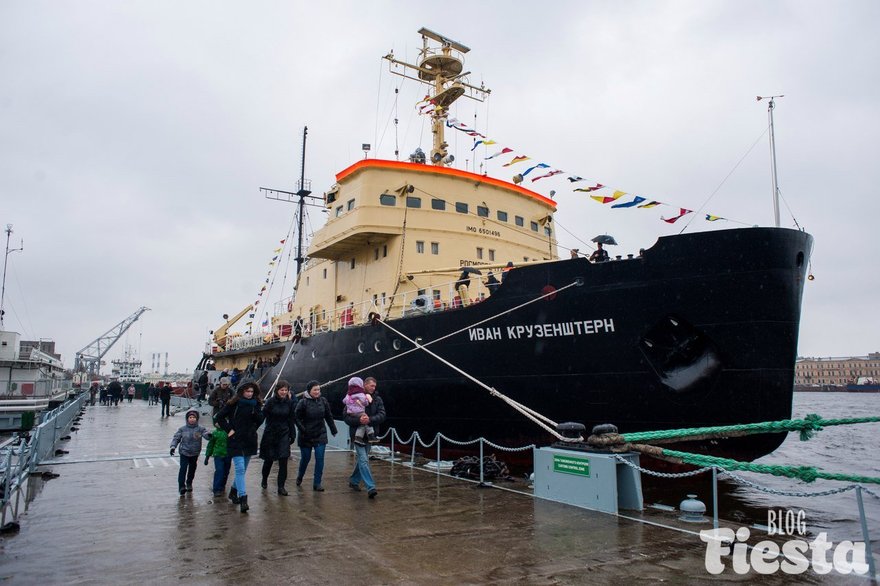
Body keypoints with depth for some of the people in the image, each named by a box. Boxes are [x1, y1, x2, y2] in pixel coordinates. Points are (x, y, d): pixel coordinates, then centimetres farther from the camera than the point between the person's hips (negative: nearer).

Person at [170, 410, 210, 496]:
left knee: (192, 469, 16)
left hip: (195, 454, 2)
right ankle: (181, 486, -8)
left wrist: (208, 435, -43)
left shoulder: (200, 429, -6)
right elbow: (176, 438, -2)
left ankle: (189, 484, 35)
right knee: (183, 469, -13)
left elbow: (205, 433, -19)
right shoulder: (183, 429, -5)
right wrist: (173, 446, -16)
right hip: (184, 453, -2)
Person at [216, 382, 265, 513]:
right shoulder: (233, 404, -5)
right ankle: (243, 498, -15)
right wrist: (229, 429, -7)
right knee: (240, 469, -13)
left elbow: (260, 420, 1)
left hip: (250, 440, 5)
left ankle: (234, 491, 36)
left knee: (243, 470, 15)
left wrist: (255, 411, -15)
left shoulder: (256, 404, 5)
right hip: (235, 440, -4)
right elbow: (220, 416, 0)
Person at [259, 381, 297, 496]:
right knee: (269, 459, 13)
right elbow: (262, 415, -11)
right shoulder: (271, 401, -10)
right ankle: (264, 480, 41)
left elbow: (291, 420, 5)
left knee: (283, 461, -6)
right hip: (270, 434, -1)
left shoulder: (289, 402, -1)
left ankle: (281, 487, 3)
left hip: (284, 434, 1)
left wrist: (293, 434, 6)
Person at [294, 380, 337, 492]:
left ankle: (317, 483, 6)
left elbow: (329, 417, 8)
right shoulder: (303, 402, -11)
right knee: (305, 458, 11)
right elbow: (297, 418, -9)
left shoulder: (323, 401, 0)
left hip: (320, 435, 2)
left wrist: (334, 430, 12)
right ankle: (300, 477, 39)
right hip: (306, 436, -2)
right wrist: (303, 430, -17)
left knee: (320, 458, -3)